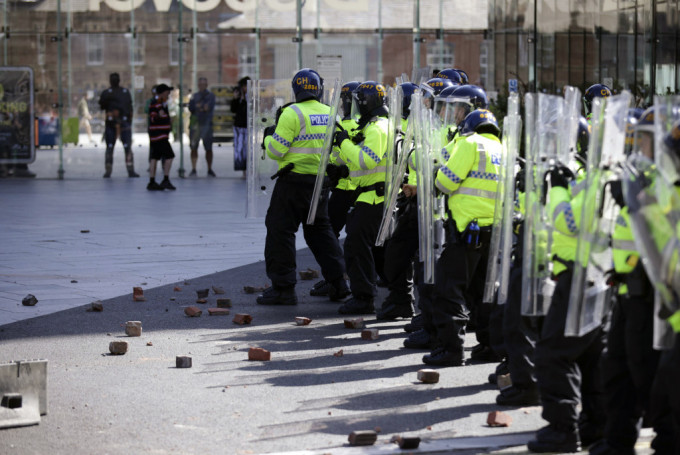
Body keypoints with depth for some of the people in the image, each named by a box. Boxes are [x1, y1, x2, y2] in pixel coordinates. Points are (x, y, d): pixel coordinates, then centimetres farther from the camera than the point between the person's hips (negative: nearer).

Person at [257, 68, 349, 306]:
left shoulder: (292, 113, -13)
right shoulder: (329, 114, 6)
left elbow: (276, 150, -14)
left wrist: (269, 136, 5)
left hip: (295, 180, -6)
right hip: (321, 180, 6)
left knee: (280, 230, 1)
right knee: (320, 229, 19)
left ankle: (283, 287, -2)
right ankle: (337, 282, 17)